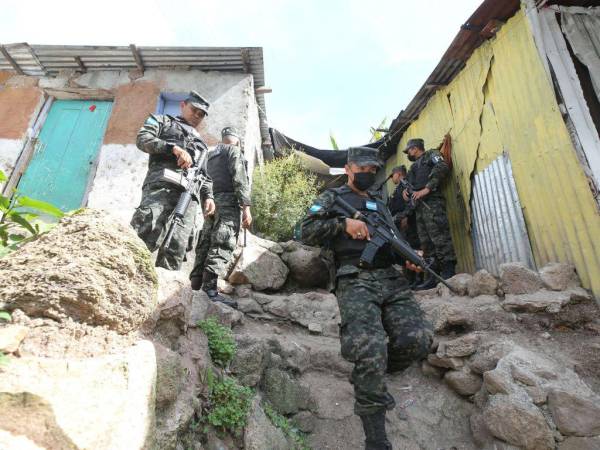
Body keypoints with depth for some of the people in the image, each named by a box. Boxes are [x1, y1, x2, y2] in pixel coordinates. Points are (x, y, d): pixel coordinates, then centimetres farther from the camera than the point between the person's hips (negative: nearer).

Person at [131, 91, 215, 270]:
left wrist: (208, 196, 8)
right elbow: (143, 138, 6)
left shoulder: (201, 143, 38)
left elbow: (204, 174, 28)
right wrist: (174, 148, -9)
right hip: (162, 183, -3)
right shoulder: (163, 120, 26)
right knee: (146, 233, -26)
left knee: (177, 246, -14)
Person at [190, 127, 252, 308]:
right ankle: (210, 290, -24)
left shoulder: (211, 155, 28)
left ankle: (195, 288, 3)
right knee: (222, 246, -15)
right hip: (228, 201, -8)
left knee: (205, 245, 4)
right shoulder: (234, 150, 5)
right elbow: (239, 179, -9)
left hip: (211, 202, 8)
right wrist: (246, 207, -14)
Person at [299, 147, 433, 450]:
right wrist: (344, 223, -9)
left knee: (418, 339, -16)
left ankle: (371, 375, 14)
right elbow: (306, 231, 3)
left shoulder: (380, 204, 31)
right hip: (355, 280, -5)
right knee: (371, 349, -22)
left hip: (392, 279, 6)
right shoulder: (332, 198, 14)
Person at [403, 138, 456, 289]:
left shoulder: (431, 155, 8)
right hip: (419, 205, 9)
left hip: (431, 202, -9)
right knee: (426, 242, 4)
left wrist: (426, 189, -18)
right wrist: (405, 190, 7)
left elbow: (442, 168, -11)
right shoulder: (415, 166, 31)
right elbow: (410, 183, 31)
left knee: (439, 238, -14)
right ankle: (435, 276, 7)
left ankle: (449, 275, -13)